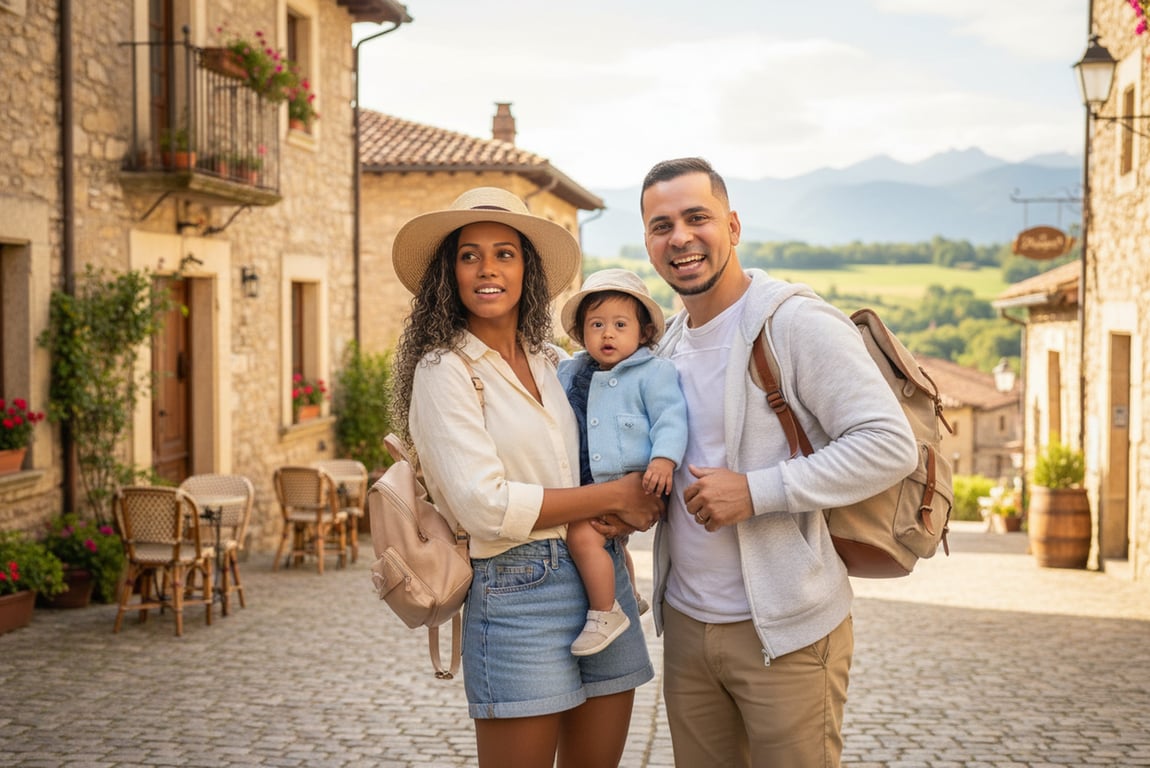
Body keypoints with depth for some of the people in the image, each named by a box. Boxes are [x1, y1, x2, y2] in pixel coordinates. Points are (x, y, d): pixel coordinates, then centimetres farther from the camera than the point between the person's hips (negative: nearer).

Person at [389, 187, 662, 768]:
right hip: (519, 594, -7)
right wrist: (614, 496, -12)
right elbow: (484, 505, -18)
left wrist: (629, 506, 4)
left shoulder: (545, 360, 12)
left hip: (603, 581, 7)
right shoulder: (445, 369, -8)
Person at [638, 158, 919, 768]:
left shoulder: (797, 322, -13)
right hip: (685, 623, 7)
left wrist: (755, 491, -23)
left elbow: (890, 445, -20)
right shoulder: (669, 341, 12)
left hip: (783, 629, -7)